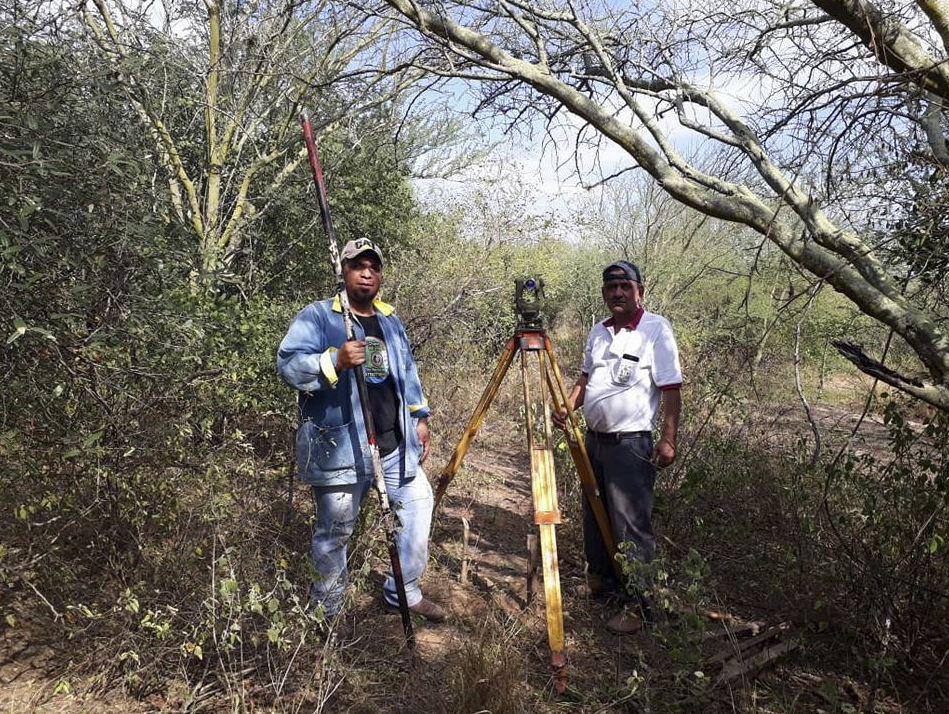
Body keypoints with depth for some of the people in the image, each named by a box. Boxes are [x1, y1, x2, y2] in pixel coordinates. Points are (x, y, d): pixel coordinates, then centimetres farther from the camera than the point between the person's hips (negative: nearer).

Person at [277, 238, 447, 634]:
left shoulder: (391, 321, 16)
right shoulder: (317, 316, -6)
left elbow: (407, 374, 23)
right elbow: (288, 363, -17)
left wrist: (419, 418, 18)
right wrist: (335, 361, -32)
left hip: (396, 444, 7)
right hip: (340, 447, -6)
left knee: (418, 506, 12)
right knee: (335, 531, 4)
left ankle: (404, 591, 31)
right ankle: (328, 610, 26)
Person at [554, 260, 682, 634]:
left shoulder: (656, 329, -9)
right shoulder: (598, 331, 11)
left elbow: (670, 389, -12)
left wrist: (668, 439, -18)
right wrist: (567, 406, 4)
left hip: (631, 444, -7)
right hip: (594, 438, 8)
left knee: (631, 525, -4)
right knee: (594, 515, 18)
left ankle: (637, 603, 7)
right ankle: (599, 577, 36)